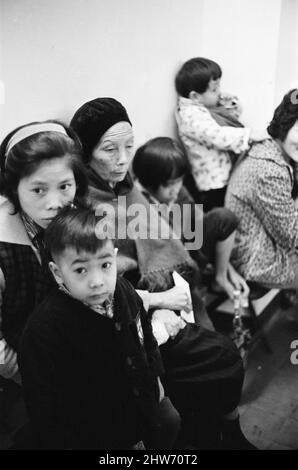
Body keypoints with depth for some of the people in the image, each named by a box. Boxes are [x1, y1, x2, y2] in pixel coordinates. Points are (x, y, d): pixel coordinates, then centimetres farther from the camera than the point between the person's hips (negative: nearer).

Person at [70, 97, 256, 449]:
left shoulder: (126, 190, 5)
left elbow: (156, 251, 4)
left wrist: (161, 308, -13)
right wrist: (158, 300, -13)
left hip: (148, 306, 6)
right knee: (223, 358, -10)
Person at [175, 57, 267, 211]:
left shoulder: (203, 105, 8)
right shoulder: (192, 115, -23)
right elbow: (218, 136, -32)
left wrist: (229, 106, 0)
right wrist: (249, 134, -27)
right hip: (214, 184, -10)